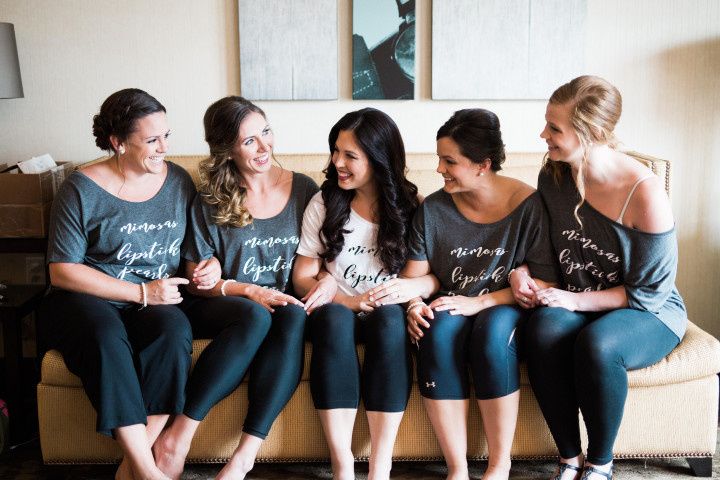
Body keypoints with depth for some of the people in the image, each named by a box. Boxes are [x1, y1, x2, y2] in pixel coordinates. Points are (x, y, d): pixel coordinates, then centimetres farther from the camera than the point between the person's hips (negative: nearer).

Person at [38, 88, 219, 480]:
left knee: (175, 330, -32)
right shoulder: (82, 190, -6)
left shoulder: (178, 180, 7)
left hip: (155, 299, 3)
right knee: (106, 337, -37)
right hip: (87, 299, -3)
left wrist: (212, 264, -5)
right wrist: (142, 292, -15)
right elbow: (62, 271, -9)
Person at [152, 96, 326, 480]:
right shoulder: (210, 201, 1)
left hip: (282, 305, 2)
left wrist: (329, 279, -9)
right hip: (220, 310, -2)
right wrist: (249, 291, -16)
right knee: (256, 316, -37)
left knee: (296, 316, -35)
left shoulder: (303, 189, 7)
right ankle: (177, 439, -30)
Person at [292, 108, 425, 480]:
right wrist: (346, 300, -16)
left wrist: (412, 294, -22)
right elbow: (302, 278, 1)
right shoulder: (324, 204, 3)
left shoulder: (410, 206, 2)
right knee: (335, 317, -35)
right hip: (338, 310, 1)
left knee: (390, 317, -35)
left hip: (388, 314, 0)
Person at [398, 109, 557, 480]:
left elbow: (544, 284, -11)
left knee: (492, 327, -36)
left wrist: (477, 302, -21)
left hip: (506, 311, -2)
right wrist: (414, 304, -20)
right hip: (450, 310, 2)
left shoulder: (527, 204, -8)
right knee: (440, 329, -33)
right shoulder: (433, 209, 0)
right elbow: (414, 275, 3)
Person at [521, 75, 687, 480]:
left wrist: (577, 300, -20)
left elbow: (649, 291, -15)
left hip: (650, 313, -4)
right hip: (573, 304, 4)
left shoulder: (645, 193, -21)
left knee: (596, 343, -38)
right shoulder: (553, 176, -4)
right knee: (544, 330, -32)